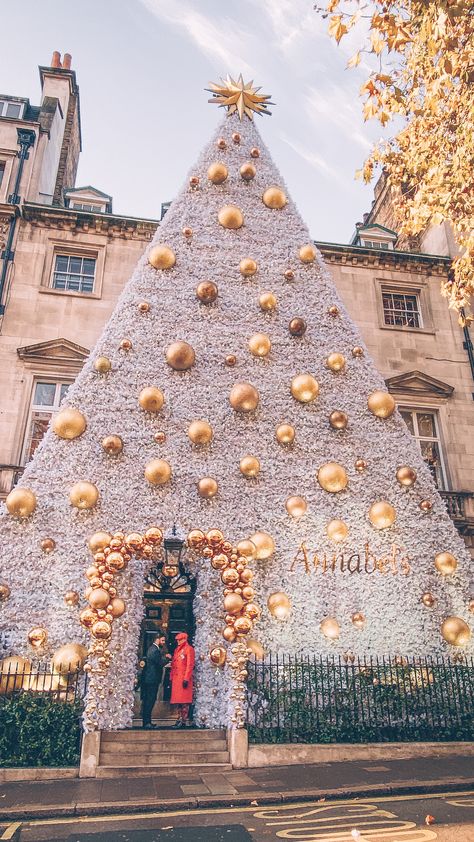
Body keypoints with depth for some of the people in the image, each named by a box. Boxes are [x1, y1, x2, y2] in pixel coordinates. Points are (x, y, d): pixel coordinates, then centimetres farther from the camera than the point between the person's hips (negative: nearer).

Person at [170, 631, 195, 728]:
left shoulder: (188, 649, -6)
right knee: (178, 700, 10)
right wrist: (171, 678, 13)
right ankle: (179, 719, 16)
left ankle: (183, 721, -2)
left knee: (184, 701, -5)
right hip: (176, 678, 8)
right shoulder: (176, 650, 18)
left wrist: (186, 679, -17)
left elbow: (190, 665, -12)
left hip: (184, 678, -8)